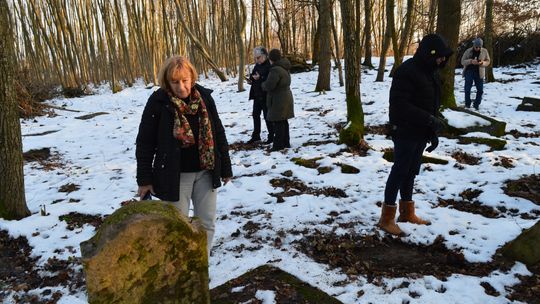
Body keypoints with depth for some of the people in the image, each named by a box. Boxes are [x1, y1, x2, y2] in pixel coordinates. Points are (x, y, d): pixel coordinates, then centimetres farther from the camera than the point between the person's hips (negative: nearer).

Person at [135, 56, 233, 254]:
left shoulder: (204, 96, -2)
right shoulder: (158, 101, -11)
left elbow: (218, 133, 5)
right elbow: (145, 142, -6)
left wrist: (225, 168, 7)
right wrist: (144, 179, -6)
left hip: (205, 171, 4)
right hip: (174, 175, -3)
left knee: (207, 223, 11)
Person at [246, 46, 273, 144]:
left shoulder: (269, 65, -15)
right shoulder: (257, 65, 10)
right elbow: (253, 76, 20)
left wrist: (260, 78, -31)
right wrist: (251, 80, -1)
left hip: (266, 95, -8)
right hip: (257, 95, 8)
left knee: (267, 116, 1)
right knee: (255, 114, 14)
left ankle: (271, 136, 15)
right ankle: (256, 135, 27)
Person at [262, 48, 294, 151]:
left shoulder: (275, 70, -20)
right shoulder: (285, 68, 12)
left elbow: (269, 85, -24)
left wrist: (263, 84, -2)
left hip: (278, 100, -10)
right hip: (286, 97, 10)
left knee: (278, 122, -4)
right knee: (283, 121, 15)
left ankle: (279, 144, 1)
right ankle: (286, 143, 23)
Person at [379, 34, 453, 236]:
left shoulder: (430, 72, 12)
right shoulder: (406, 71, -17)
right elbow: (400, 105, -25)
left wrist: (433, 132, 11)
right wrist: (430, 120, -24)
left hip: (421, 134, 9)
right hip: (406, 133, -9)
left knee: (411, 172, 15)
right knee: (400, 172, -3)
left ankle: (407, 212, 28)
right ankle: (386, 218, 6)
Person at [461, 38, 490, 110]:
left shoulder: (484, 51, -2)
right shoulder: (468, 51, -5)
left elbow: (487, 61, 4)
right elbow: (462, 61, -5)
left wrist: (482, 63, -19)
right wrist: (471, 61, -23)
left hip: (479, 73, 1)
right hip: (469, 72, -1)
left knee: (480, 90, 2)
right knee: (467, 89, -1)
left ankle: (476, 105, 18)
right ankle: (467, 105, 13)